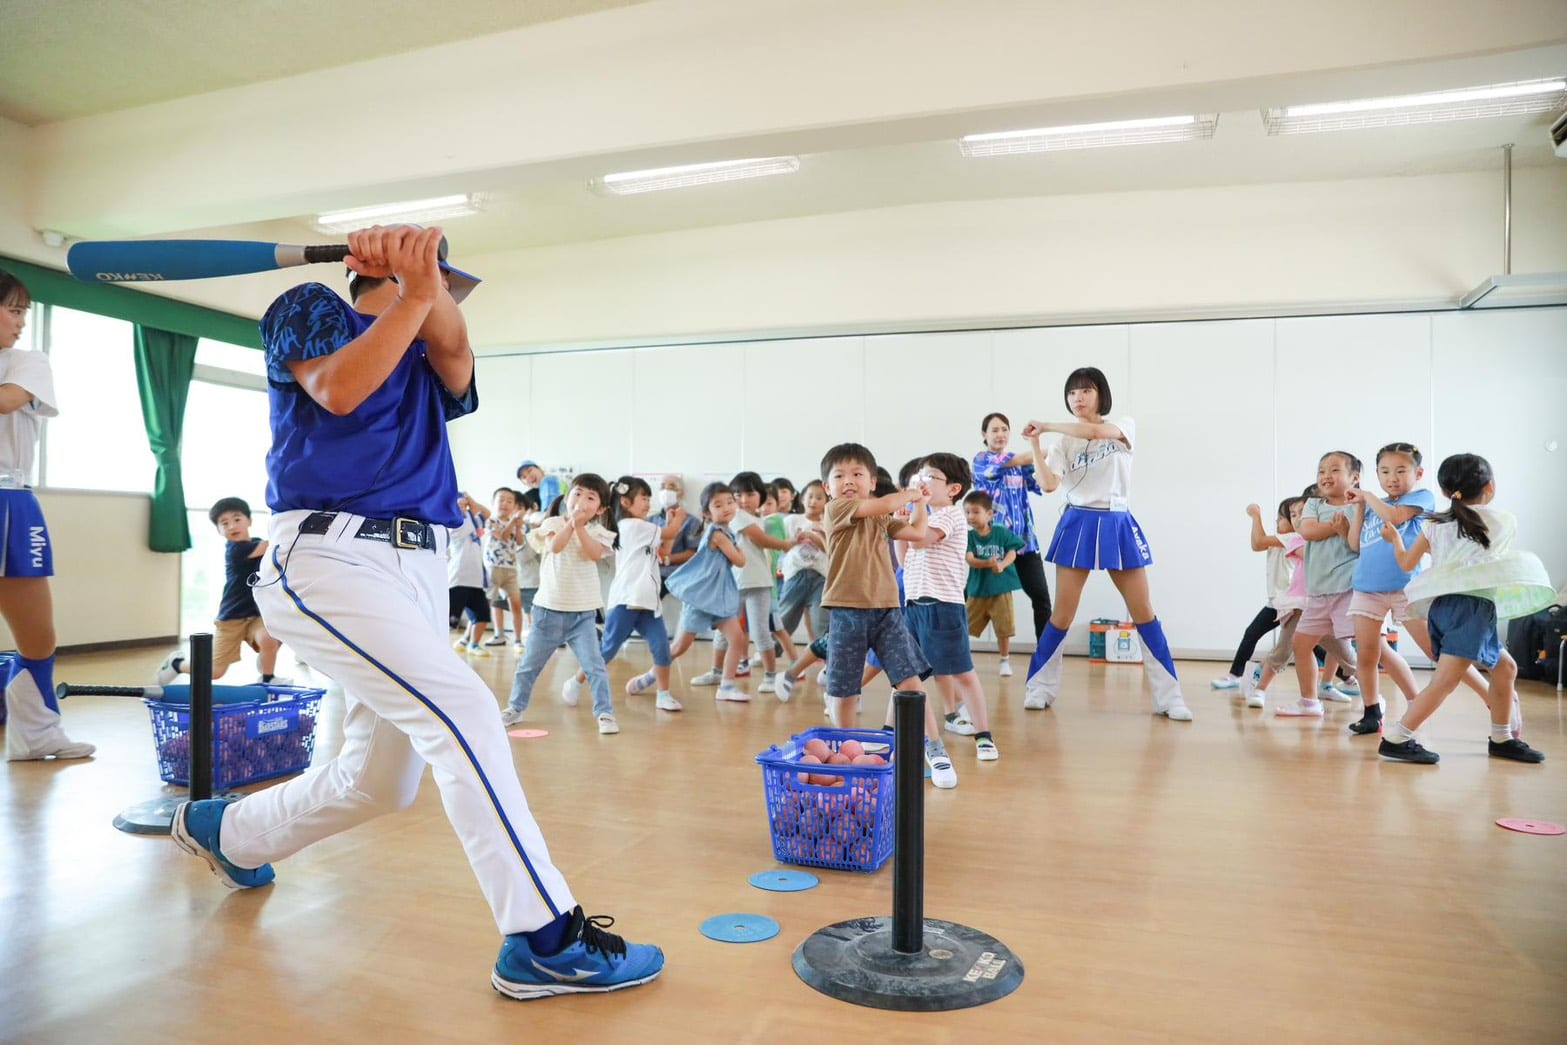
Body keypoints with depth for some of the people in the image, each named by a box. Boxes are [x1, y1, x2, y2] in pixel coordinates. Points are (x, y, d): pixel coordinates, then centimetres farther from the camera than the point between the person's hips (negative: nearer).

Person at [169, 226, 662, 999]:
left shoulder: (427, 358, 21)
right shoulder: (311, 309, 9)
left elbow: (453, 349, -4)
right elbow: (338, 389, -13)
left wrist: (425, 287, -24)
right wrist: (414, 290, -14)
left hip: (420, 569, 7)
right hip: (331, 558, -7)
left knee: (379, 781, 13)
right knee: (465, 711, -23)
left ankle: (222, 831, 42)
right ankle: (545, 942, -18)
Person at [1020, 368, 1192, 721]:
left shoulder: (1124, 426, 2)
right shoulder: (1065, 441, 6)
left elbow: (1096, 432, -21)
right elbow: (1050, 485, -8)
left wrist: (1046, 425, -15)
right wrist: (1035, 443, -13)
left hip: (1117, 526, 0)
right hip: (1078, 525, 0)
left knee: (1143, 613, 1)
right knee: (1062, 614, 0)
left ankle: (1169, 696, 8)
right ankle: (1039, 688, 12)